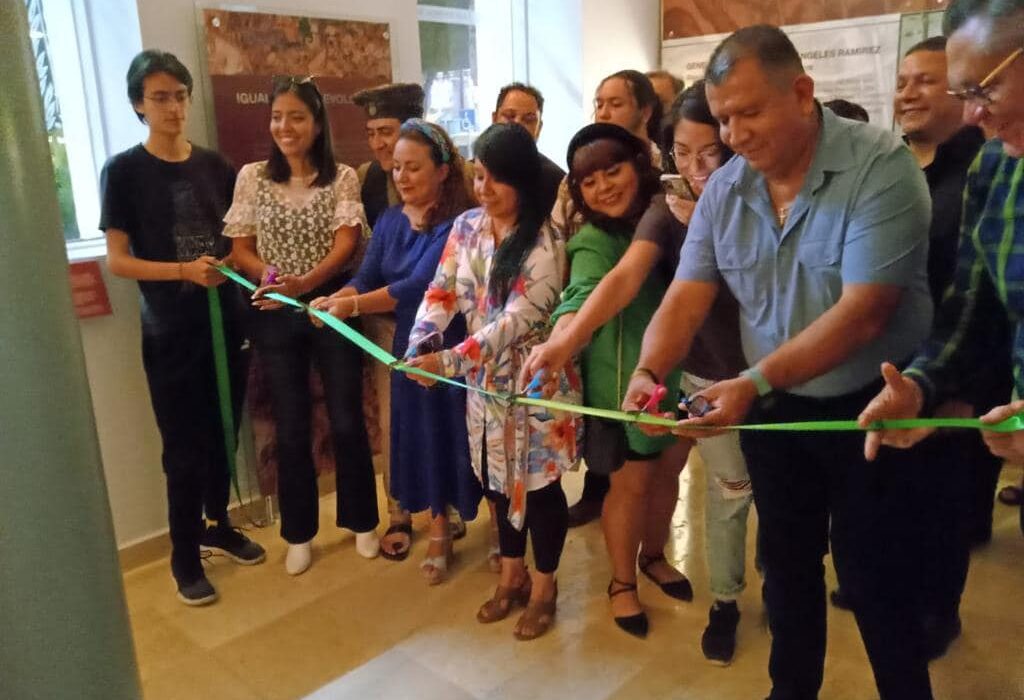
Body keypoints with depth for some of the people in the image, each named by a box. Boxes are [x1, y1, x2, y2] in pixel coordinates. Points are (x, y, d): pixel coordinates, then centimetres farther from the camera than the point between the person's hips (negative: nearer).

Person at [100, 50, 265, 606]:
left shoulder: (214, 165, 7)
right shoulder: (123, 171, -5)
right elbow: (117, 260, -7)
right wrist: (184, 271, -21)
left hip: (227, 320, 4)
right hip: (169, 332, -4)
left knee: (222, 435, 14)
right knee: (184, 447, 3)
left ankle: (218, 526, 35)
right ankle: (184, 557, 20)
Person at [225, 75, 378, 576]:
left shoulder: (342, 178, -2)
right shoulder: (252, 177, 3)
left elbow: (346, 245, -11)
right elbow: (240, 249, 2)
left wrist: (305, 282, -28)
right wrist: (269, 276, -19)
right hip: (275, 314, 2)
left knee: (346, 420, 6)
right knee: (291, 428, 9)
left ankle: (362, 521, 26)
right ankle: (299, 533, 25)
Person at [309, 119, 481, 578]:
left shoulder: (458, 222, -17)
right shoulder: (389, 221, 5)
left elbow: (419, 285, -26)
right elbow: (365, 279, -3)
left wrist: (351, 306, -29)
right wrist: (330, 301, -23)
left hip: (454, 347, -6)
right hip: (409, 345, 6)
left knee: (454, 433, 5)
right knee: (421, 434, 14)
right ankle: (438, 522, 31)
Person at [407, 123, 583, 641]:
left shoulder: (545, 243, -18)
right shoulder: (466, 227, 1)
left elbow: (517, 320, -24)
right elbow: (442, 292, 0)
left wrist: (448, 362, -32)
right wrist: (418, 342, -19)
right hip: (485, 377, 6)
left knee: (538, 482, 7)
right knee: (498, 477, 16)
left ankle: (544, 584, 29)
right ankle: (512, 574, 37)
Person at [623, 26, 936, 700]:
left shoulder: (880, 168, -19)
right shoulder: (724, 188, -3)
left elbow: (861, 314, -27)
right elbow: (687, 296, -6)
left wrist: (755, 381, -35)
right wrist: (649, 372, -23)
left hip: (868, 407, -5)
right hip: (772, 409, 5)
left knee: (876, 581, 8)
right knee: (787, 564, 20)